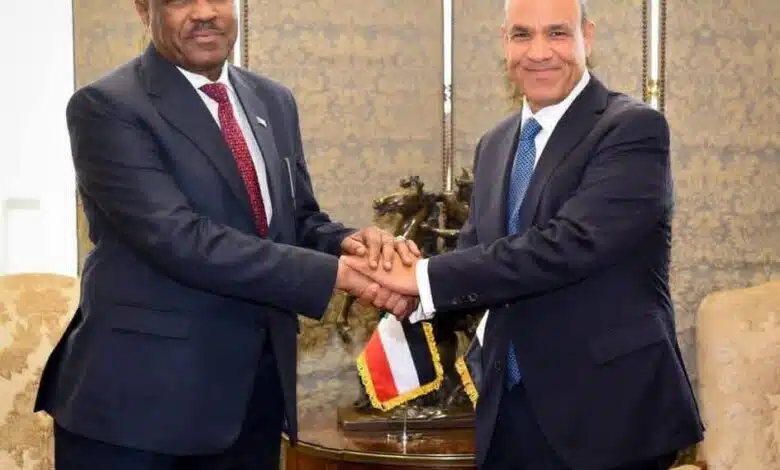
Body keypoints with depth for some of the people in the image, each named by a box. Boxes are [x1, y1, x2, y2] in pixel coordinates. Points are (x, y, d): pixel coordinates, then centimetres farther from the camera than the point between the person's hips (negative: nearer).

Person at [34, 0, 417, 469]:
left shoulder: (273, 102, 11)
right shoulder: (107, 107, -11)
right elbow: (180, 239, -21)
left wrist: (349, 243, -10)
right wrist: (335, 272, -24)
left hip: (254, 388, 6)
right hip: (141, 392, -6)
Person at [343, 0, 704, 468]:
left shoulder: (635, 129, -11)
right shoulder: (495, 144, 12)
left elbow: (569, 244, -23)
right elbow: (478, 253, 12)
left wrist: (427, 277, -22)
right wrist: (402, 276, -10)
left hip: (608, 410, -6)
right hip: (509, 410, 6)